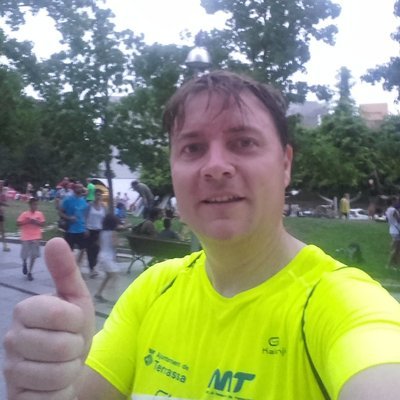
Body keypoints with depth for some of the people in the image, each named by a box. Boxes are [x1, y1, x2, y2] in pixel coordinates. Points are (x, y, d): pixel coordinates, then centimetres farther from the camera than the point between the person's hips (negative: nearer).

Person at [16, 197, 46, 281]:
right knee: (24, 255, 2)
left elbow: (42, 224, 0)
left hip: (36, 238, 2)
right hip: (26, 238, -1)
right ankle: (24, 263, 37)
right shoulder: (24, 214, -4)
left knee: (33, 255, 0)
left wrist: (35, 222, -16)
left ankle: (29, 272, 10)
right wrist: (27, 221, -18)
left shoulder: (39, 214, 2)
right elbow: (18, 223, -7)